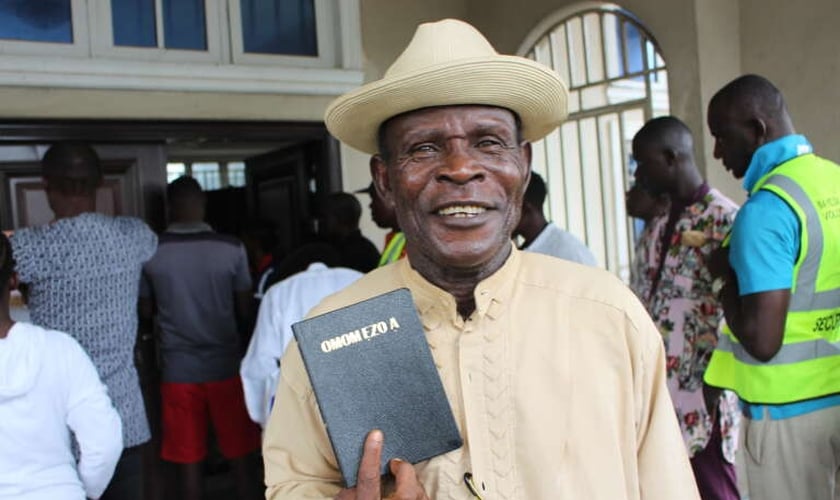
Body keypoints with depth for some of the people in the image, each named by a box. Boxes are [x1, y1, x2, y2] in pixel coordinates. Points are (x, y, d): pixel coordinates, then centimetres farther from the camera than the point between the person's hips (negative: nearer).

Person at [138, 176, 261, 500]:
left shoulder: (151, 251, -5)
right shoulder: (231, 248, -7)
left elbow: (145, 312, 5)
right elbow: (245, 310, 0)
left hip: (178, 369, 0)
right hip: (226, 364, 0)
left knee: (188, 460, 10)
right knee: (240, 454, 12)